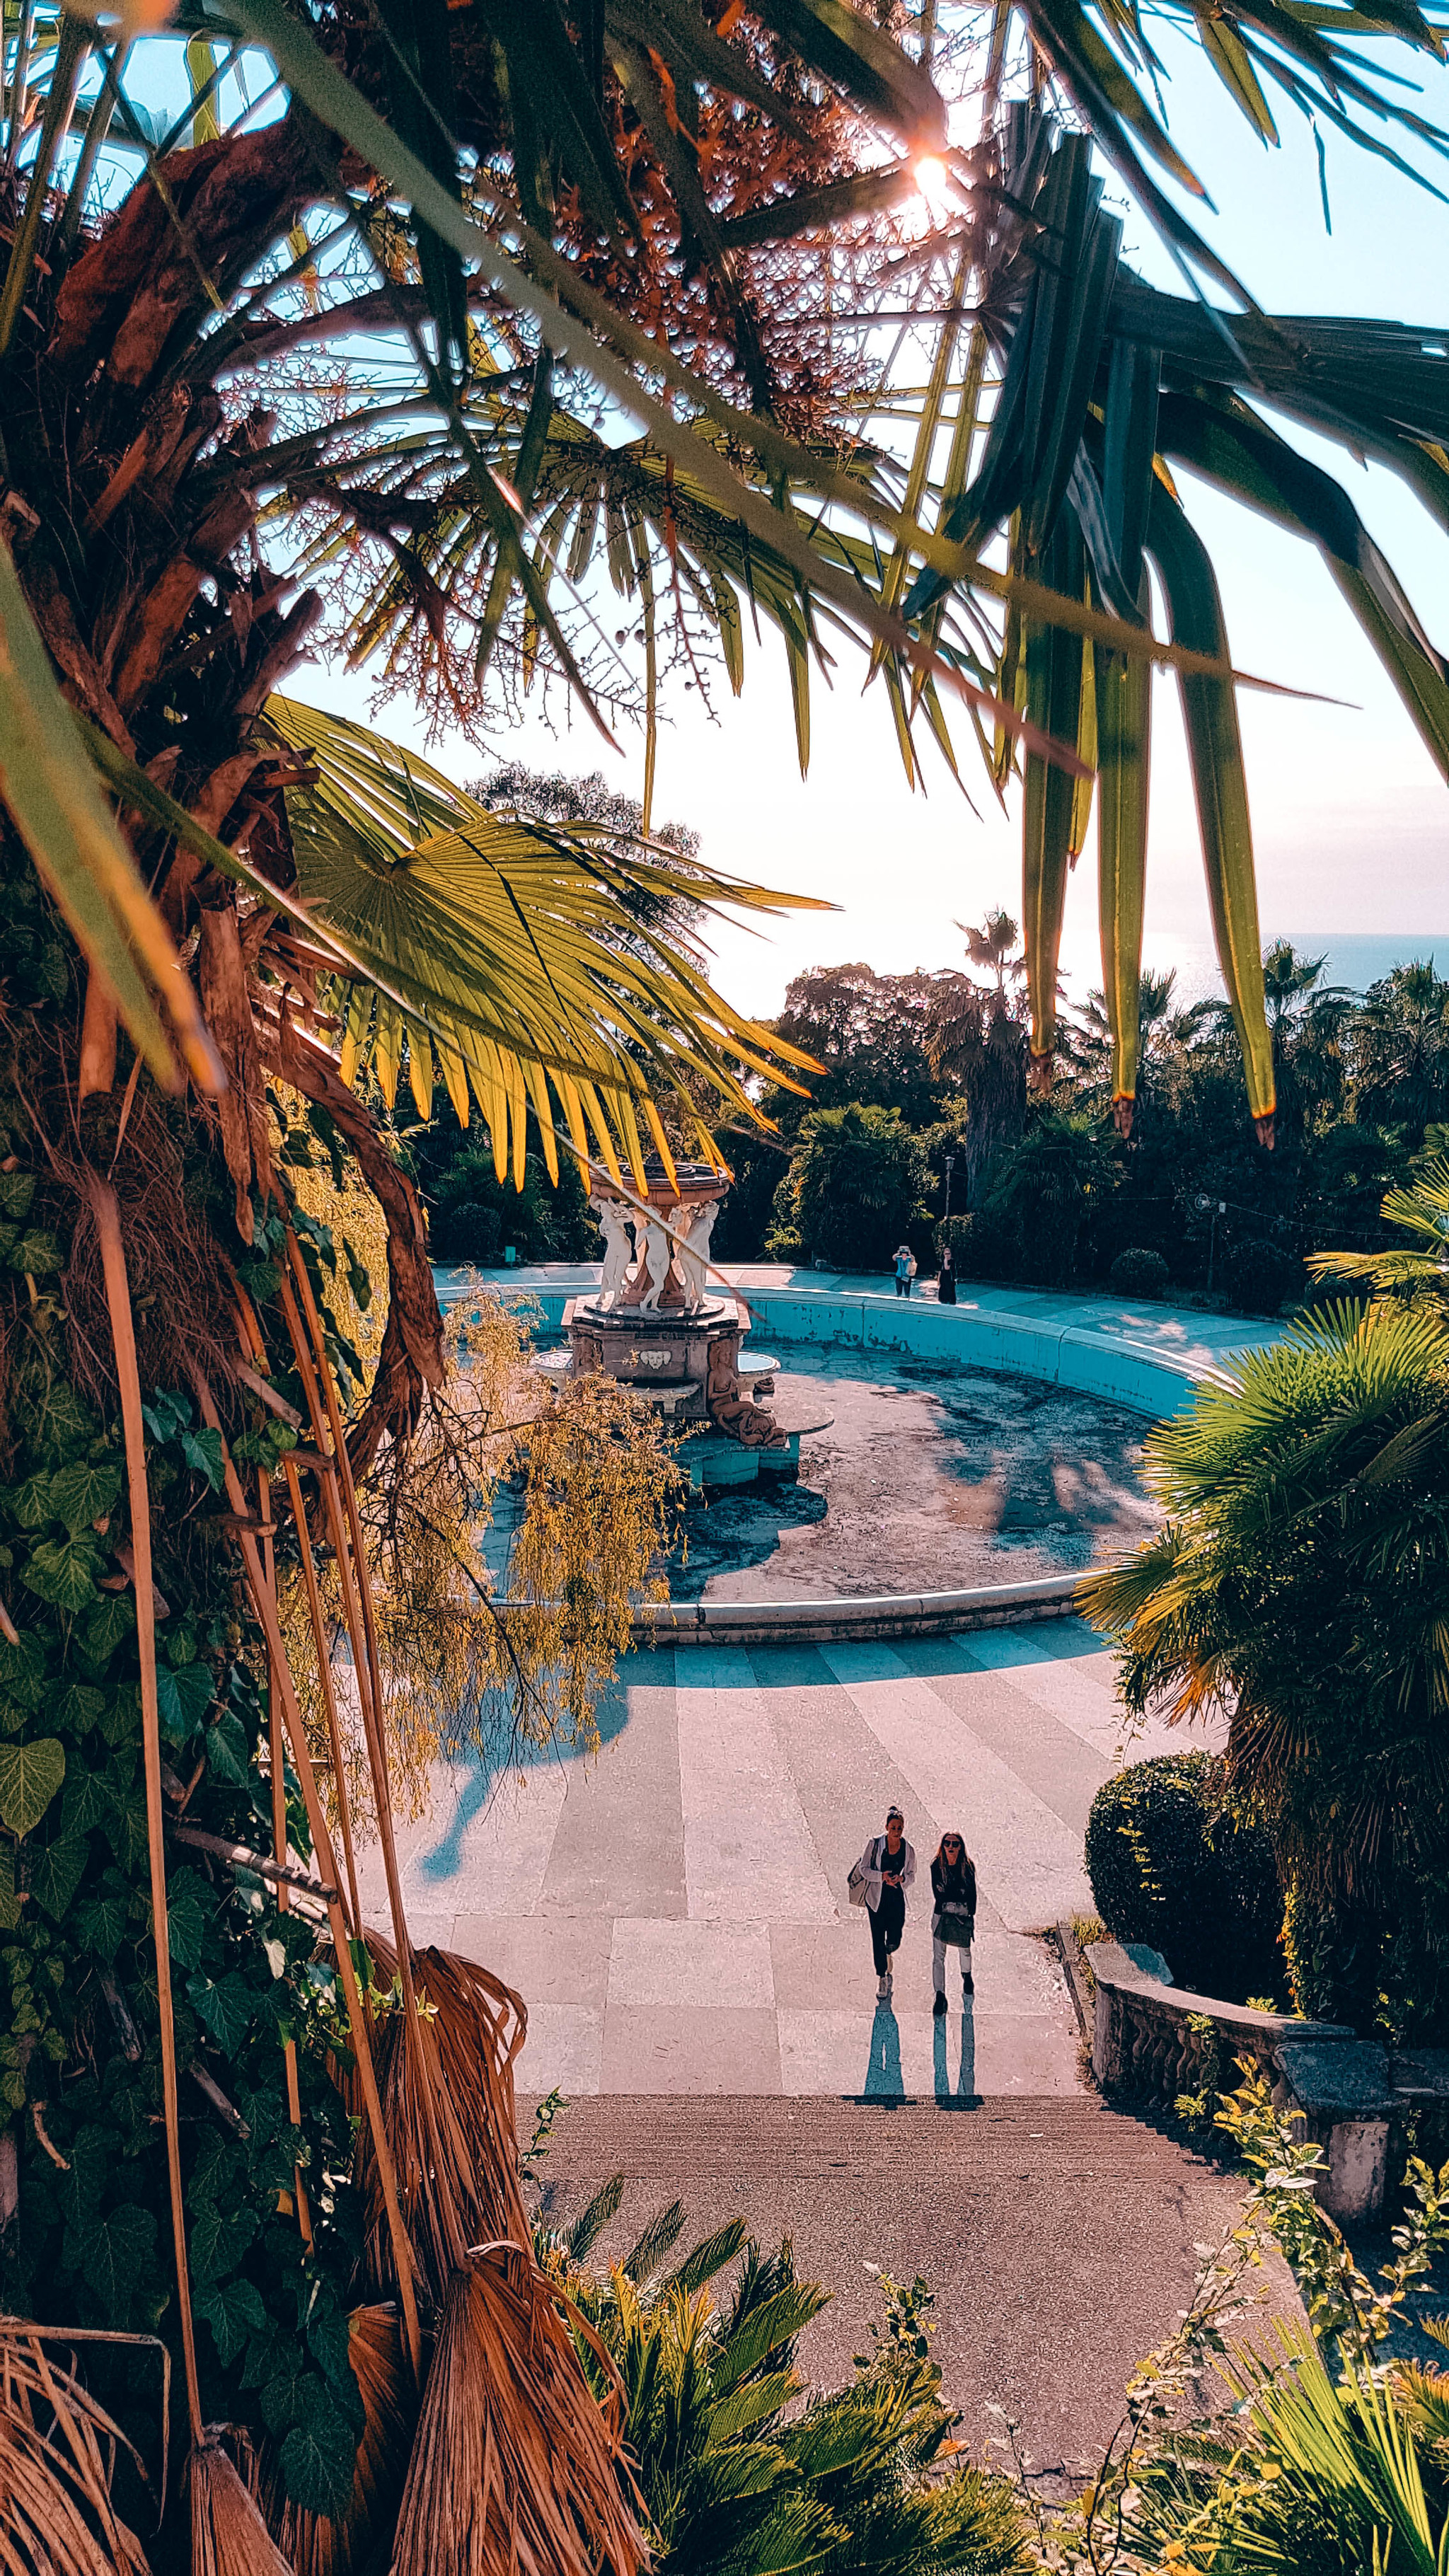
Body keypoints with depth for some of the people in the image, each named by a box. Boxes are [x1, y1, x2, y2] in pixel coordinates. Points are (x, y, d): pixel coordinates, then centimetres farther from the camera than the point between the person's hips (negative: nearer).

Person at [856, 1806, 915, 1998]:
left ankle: (888, 1955, 40)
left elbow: (912, 1874, 9)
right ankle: (882, 1978, 15)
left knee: (894, 1941, 3)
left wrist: (902, 1878, -13)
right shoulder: (875, 1843, -8)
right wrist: (882, 1876, -21)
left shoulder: (908, 1849, -2)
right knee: (878, 1940, -1)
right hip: (877, 1897, -2)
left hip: (898, 1898, 2)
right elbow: (864, 1869, -5)